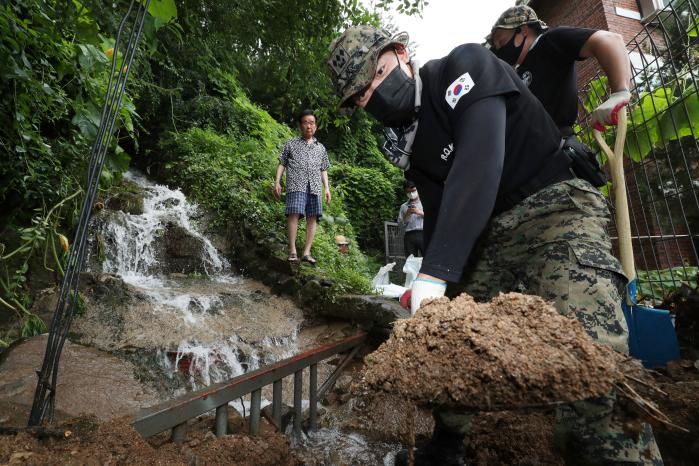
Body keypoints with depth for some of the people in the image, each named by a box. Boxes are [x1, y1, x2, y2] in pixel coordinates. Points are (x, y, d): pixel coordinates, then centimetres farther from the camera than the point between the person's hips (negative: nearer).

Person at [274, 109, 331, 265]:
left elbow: (323, 170, 23)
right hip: (296, 184, -3)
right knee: (294, 213, -18)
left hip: (314, 186, 3)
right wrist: (277, 182, 0)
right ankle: (292, 250, -15)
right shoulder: (291, 143, 17)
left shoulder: (321, 148, 26)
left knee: (312, 217, -7)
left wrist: (327, 187, 11)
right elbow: (282, 164, 12)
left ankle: (306, 252, -5)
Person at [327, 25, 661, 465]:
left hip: (557, 206, -6)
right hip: (490, 235, 6)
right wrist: (430, 283, 2)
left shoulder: (464, 66, -11)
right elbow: (437, 215, 8)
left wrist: (434, 274, -34)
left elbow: (478, 163, -28)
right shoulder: (410, 141, 9)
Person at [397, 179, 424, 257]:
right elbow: (400, 224, 14)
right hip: (409, 236, 2)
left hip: (423, 234, -2)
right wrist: (407, 214, -1)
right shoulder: (403, 206, 21)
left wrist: (420, 213, -5)